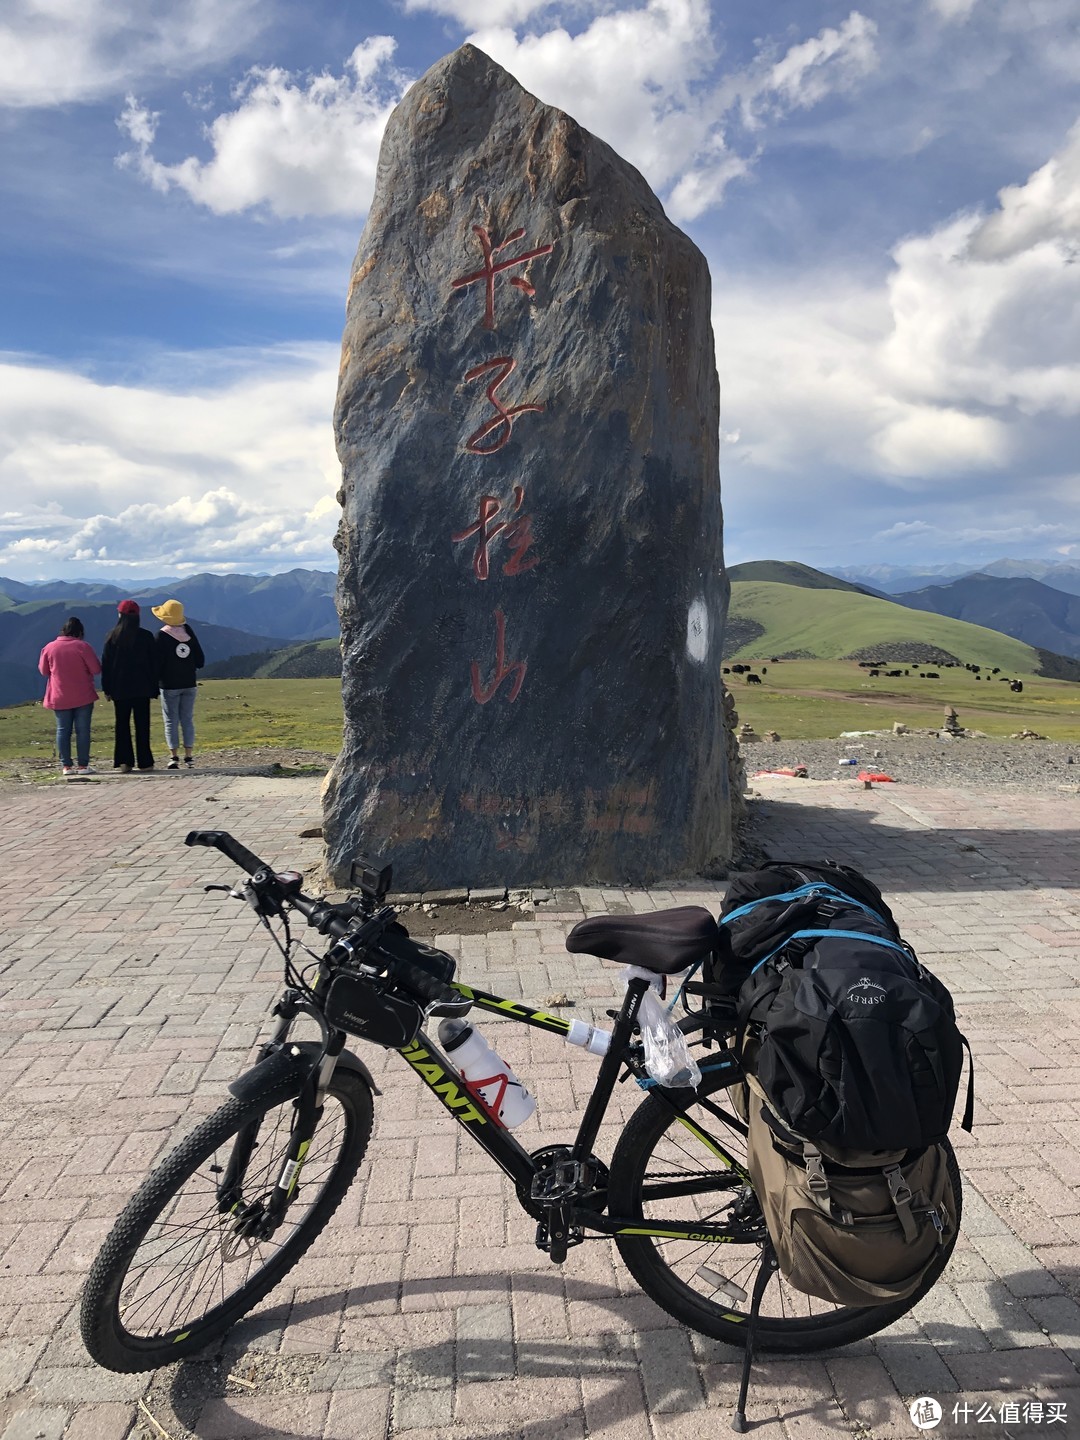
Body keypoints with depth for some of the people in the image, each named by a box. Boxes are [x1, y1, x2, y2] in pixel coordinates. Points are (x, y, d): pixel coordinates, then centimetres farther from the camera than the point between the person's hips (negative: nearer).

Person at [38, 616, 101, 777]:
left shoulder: (49, 648, 0)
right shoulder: (83, 647, -10)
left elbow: (43, 670, 9)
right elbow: (96, 669, -8)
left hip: (59, 698, 3)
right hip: (83, 697, -2)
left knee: (63, 730, 8)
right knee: (82, 730, 2)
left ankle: (66, 766, 6)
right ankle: (83, 765, 2)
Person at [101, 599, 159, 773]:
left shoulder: (112, 637, 0)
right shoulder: (146, 636, -1)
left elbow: (105, 664, 1)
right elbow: (154, 663, 1)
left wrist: (106, 688, 7)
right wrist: (154, 688, 6)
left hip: (119, 688, 1)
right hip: (142, 688, 0)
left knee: (122, 725, 7)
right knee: (142, 725, 3)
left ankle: (124, 762, 2)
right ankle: (145, 762, 3)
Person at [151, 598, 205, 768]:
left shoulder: (162, 635, -11)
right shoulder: (189, 632, 2)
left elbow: (158, 662, -11)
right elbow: (200, 660, 4)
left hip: (169, 685, -4)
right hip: (189, 684, 4)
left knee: (171, 721, 2)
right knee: (187, 720, 9)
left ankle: (174, 757, 0)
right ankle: (189, 756, 9)